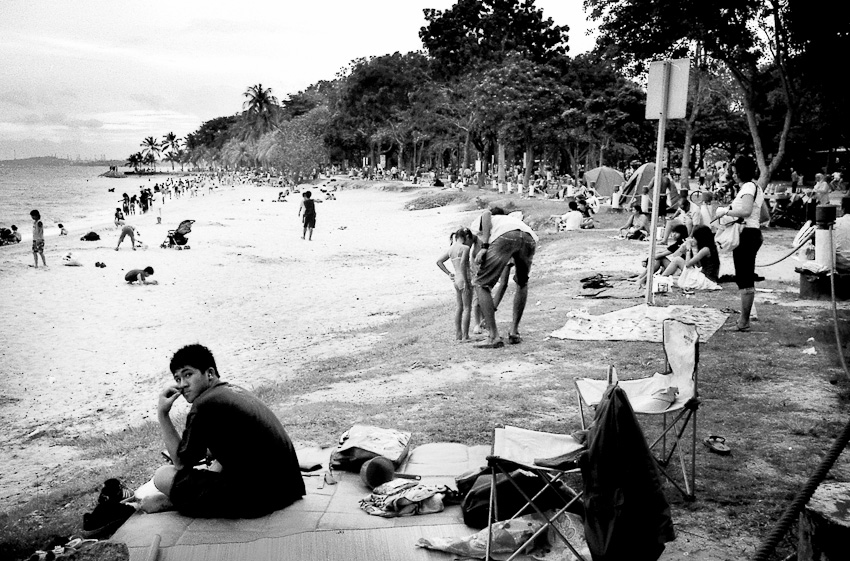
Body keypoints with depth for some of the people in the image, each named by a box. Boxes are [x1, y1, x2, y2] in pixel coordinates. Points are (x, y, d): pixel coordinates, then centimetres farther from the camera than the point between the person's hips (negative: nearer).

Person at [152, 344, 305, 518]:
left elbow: (182, 463, -2)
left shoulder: (205, 405, -13)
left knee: (163, 476, -5)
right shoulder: (235, 391, 15)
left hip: (255, 498, -10)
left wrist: (162, 415, 0)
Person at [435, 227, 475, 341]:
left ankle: (458, 334, 18)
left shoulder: (451, 249, 12)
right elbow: (462, 264, -22)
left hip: (456, 280, 7)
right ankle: (465, 336, -5)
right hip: (464, 280, -7)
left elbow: (439, 261, 14)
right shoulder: (465, 248, -10)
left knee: (460, 308, 16)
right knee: (467, 308, -3)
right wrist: (466, 282, -20)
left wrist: (449, 273, 12)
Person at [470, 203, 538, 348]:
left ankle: (494, 337, 0)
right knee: (522, 283, 31)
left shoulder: (476, 223, 35)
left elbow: (486, 214, 6)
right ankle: (514, 332, 26)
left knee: (481, 285, 8)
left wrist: (484, 246, -1)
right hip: (529, 237, 5)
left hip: (504, 237, -5)